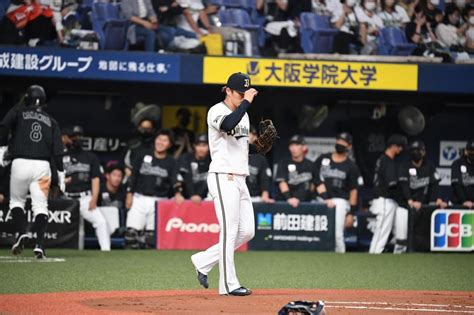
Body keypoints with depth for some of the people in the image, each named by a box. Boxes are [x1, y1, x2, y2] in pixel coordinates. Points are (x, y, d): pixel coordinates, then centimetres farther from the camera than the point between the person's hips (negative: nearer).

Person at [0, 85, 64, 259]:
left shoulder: (18, 112, 9)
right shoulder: (51, 121, 16)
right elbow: (57, 149, 8)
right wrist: (61, 172, 9)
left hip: (20, 163, -1)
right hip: (43, 165, 1)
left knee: (16, 201, 16)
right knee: (40, 206, 2)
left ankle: (22, 232, -7)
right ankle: (40, 243, -13)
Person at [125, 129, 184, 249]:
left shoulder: (171, 162, 5)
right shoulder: (144, 156, 9)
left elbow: (174, 180, -9)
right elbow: (134, 176, 10)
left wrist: (177, 194, -28)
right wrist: (129, 194, 2)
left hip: (159, 202, -1)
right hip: (139, 199, 1)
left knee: (152, 236, -4)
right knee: (131, 231, -9)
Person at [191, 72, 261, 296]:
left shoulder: (242, 113, 18)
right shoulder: (217, 111, -9)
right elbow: (227, 125, -33)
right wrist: (246, 102, -26)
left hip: (240, 180, 9)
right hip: (223, 178, -9)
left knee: (247, 232, 6)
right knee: (230, 231, -8)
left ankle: (204, 261, 17)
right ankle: (228, 284, -3)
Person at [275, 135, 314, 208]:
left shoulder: (310, 165, 12)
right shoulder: (283, 164, 4)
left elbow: (313, 184, 21)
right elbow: (282, 182, -8)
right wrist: (289, 198, -22)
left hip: (305, 202, 2)